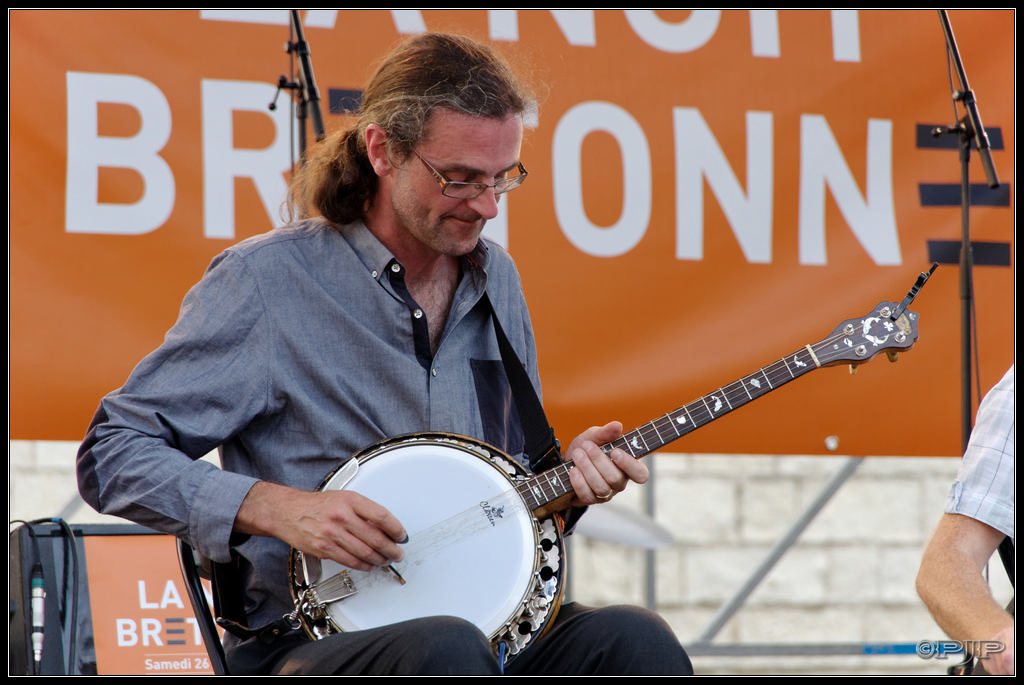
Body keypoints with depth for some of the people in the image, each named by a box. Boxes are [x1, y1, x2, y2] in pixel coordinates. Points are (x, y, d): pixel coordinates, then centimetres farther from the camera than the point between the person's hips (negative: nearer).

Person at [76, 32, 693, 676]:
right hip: (314, 636, -5)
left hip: (490, 620, 6)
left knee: (635, 640, -26)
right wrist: (277, 509, -18)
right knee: (448, 650, -39)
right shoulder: (267, 280, -5)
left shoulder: (495, 278, 15)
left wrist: (567, 475, 3)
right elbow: (111, 455, -6)